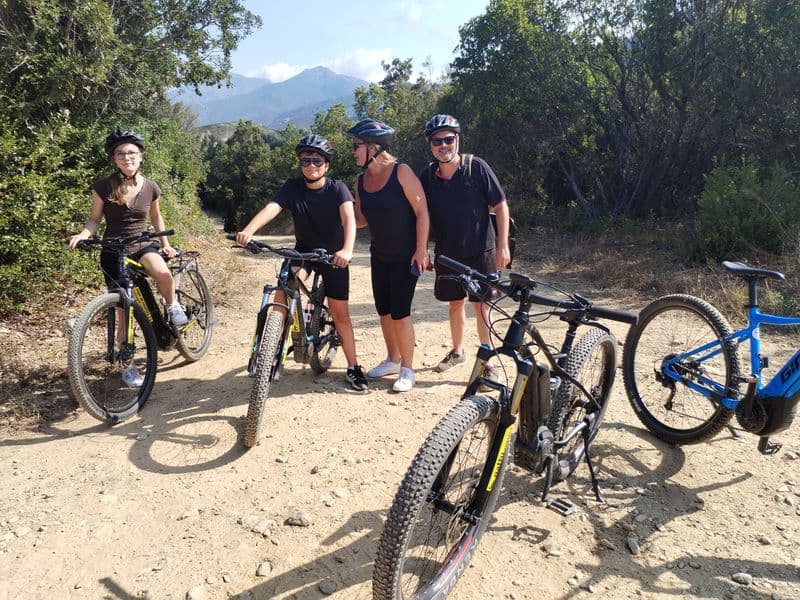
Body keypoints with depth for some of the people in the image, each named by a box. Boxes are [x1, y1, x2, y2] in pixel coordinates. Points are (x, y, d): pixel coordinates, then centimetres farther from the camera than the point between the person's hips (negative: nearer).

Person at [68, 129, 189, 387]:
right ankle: (129, 366, 15)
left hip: (143, 244, 1)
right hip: (113, 251, -1)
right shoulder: (103, 187, -8)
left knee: (162, 272, -36)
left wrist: (165, 244, 15)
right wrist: (83, 235, -20)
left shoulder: (150, 187, 0)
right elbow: (94, 219, 0)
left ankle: (172, 305, -2)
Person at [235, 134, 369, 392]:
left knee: (340, 314, 0)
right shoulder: (293, 187, -12)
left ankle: (353, 368, 15)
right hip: (303, 250, 2)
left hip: (334, 255, -1)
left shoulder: (337, 188, -17)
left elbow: (349, 217, -34)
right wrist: (247, 231, -48)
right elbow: (271, 208, -28)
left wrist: (347, 249, -53)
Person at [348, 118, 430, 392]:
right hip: (379, 255, 7)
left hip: (406, 256, -7)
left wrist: (421, 249, -19)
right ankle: (392, 360, 29)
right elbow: (361, 218, 10)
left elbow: (421, 211, -16)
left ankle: (407, 370, 9)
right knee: (383, 310, 11)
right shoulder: (362, 179, 5)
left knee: (399, 313, -6)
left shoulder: (401, 172, -15)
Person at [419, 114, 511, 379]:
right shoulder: (427, 175, 0)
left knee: (481, 306, -2)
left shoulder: (476, 167, -9)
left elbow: (500, 205, -6)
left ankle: (489, 362, 9)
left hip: (480, 252, -4)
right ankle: (458, 351, 35)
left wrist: (503, 245, -10)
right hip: (447, 253, 4)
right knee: (455, 303, 16)